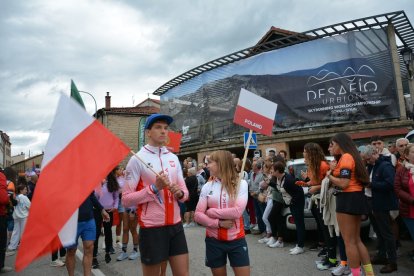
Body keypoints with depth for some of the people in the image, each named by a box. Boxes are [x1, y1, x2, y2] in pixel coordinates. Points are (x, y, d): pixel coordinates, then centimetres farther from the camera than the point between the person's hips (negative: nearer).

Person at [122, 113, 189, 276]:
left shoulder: (174, 158, 10)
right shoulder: (137, 159, -7)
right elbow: (126, 199, -10)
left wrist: (180, 193, -8)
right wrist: (154, 187, -19)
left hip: (175, 225, 5)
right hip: (151, 228, -5)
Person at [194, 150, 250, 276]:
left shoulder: (241, 183, -6)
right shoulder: (207, 186, 1)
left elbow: (237, 211, -19)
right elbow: (198, 215, -3)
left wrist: (211, 212, -12)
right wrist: (218, 223, -16)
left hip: (236, 240, -2)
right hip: (213, 240, 3)